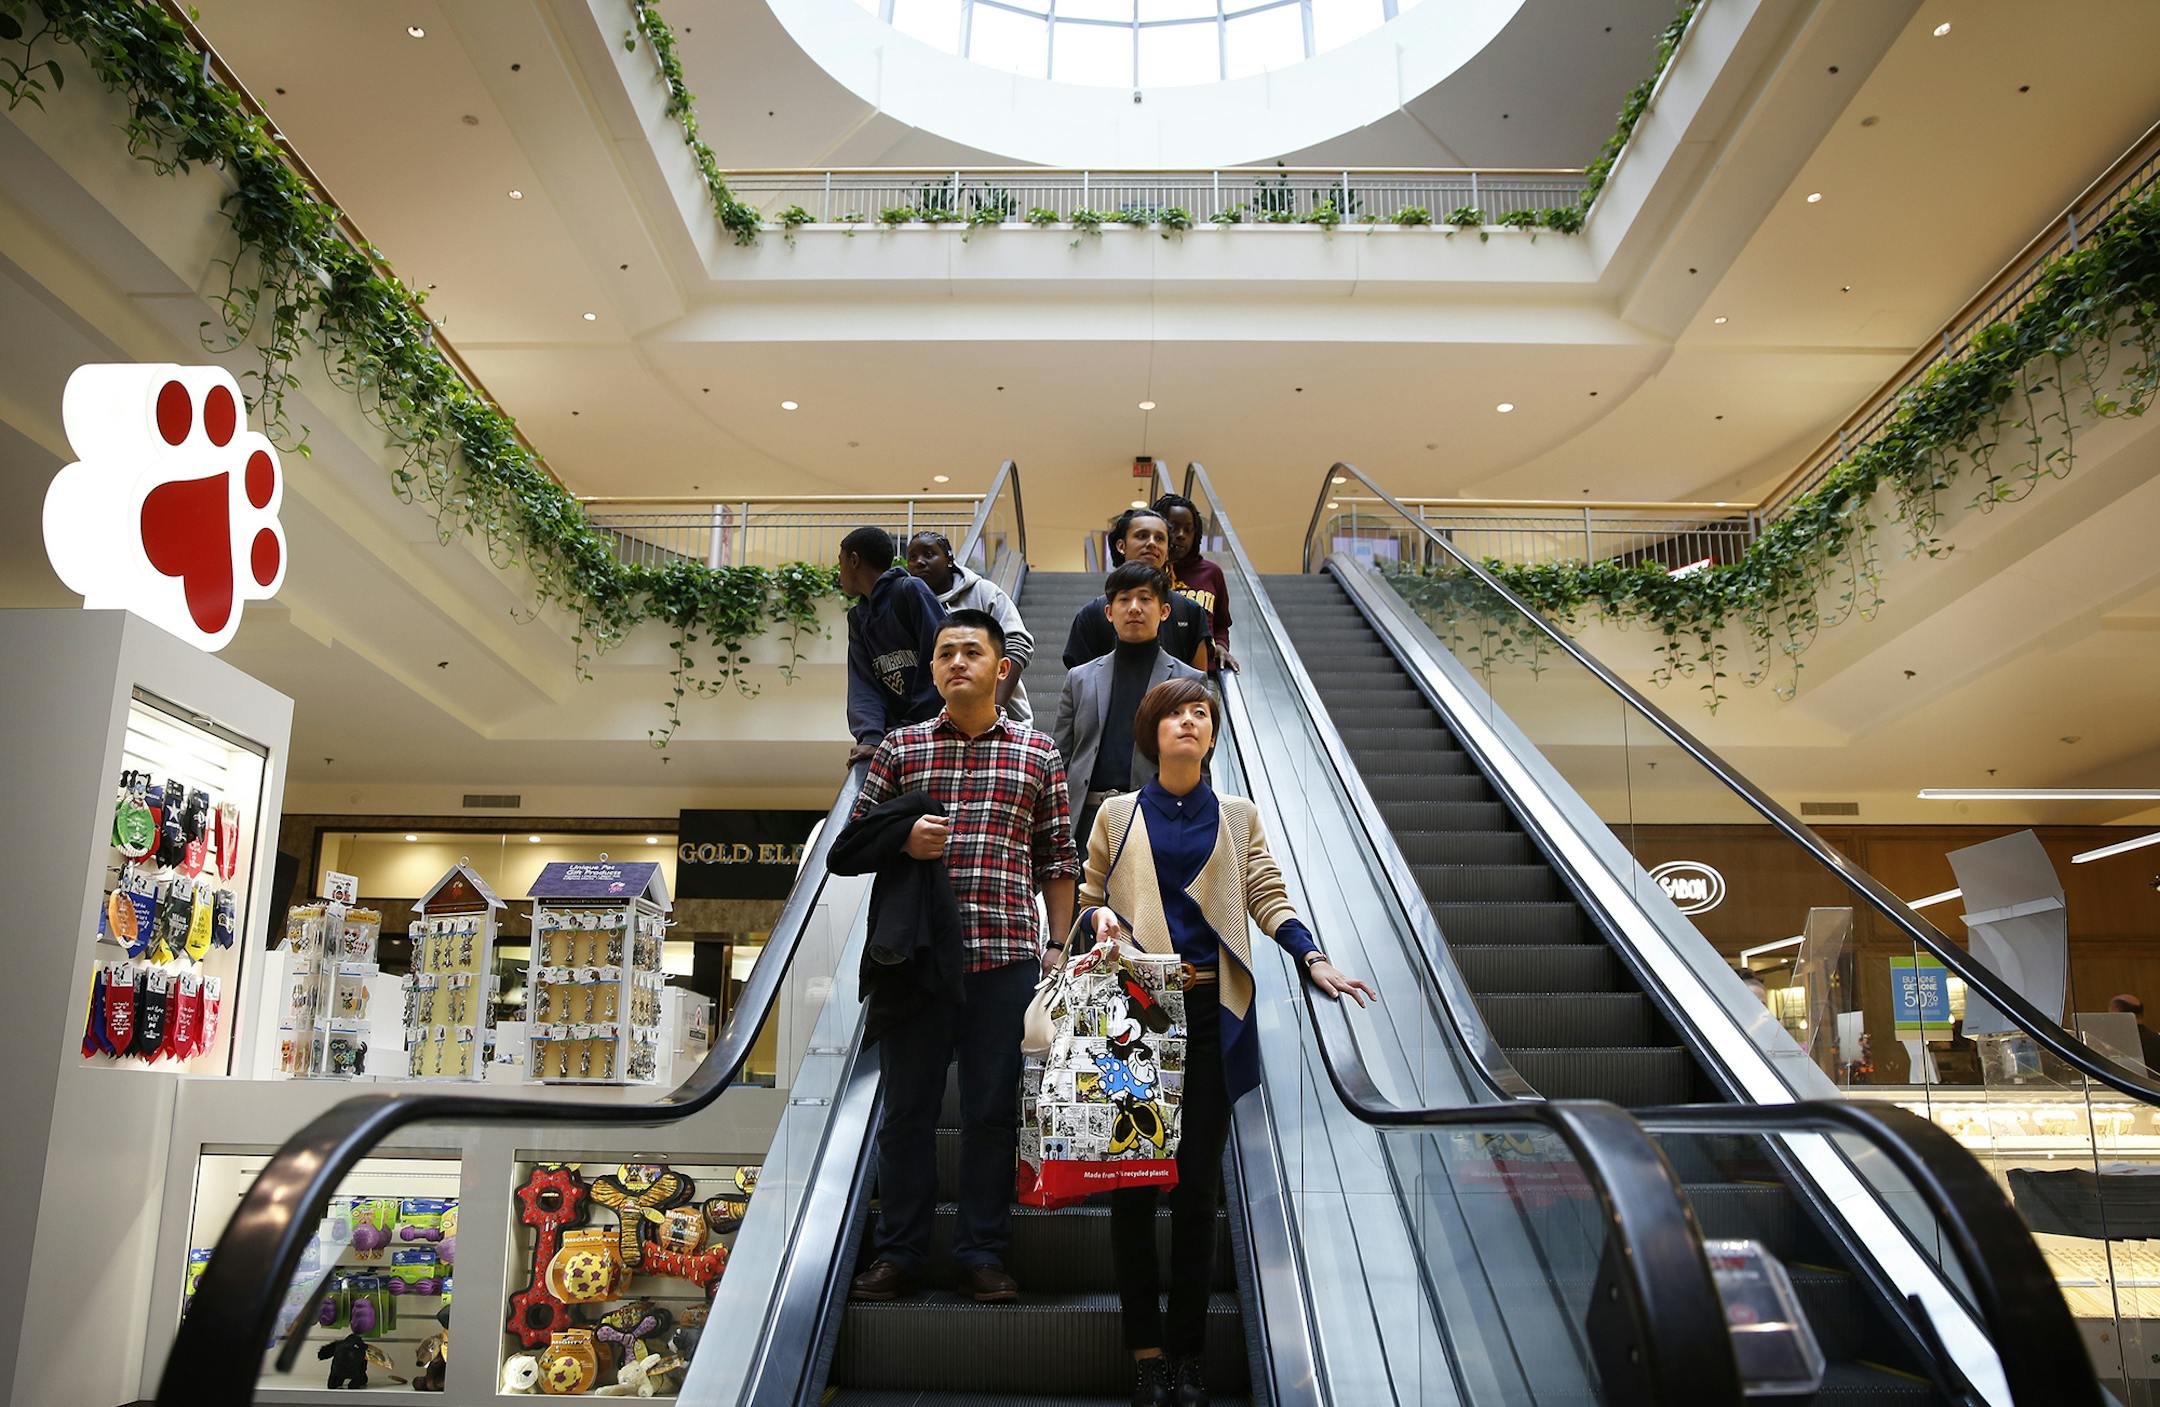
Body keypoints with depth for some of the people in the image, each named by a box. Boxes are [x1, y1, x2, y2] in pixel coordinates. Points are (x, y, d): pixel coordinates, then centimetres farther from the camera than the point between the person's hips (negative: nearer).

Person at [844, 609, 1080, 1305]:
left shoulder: (1038, 753, 9)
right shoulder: (900, 747, 9)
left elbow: (1057, 858, 11)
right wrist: (903, 840, -7)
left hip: (1006, 955, 0)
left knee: (993, 1109, 5)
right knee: (907, 1105, 7)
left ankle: (982, 1254, 17)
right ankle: (898, 1254, 19)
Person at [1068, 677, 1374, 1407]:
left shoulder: (1238, 815, 12)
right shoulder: (1118, 814, 10)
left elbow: (1268, 898, 5)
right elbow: (1086, 899, 13)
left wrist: (1313, 959, -10)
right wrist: (1099, 919, -10)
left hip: (1210, 1015, 1)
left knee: (1198, 1182, 4)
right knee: (1132, 1179, 0)